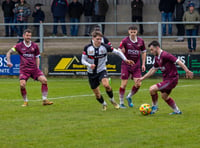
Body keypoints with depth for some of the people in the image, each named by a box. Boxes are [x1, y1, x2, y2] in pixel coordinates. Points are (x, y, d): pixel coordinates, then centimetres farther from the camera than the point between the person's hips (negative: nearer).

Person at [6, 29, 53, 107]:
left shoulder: (35, 46, 8)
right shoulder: (19, 46, 1)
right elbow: (9, 52, 5)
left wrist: (37, 68, 6)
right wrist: (8, 61, -10)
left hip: (34, 68, 2)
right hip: (24, 69, -2)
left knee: (44, 80, -16)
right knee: (22, 85, -21)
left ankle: (44, 100, -5)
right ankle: (25, 101, 3)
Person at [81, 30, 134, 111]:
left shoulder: (105, 47, -11)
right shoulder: (87, 48, -10)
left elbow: (117, 52, -3)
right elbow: (83, 60, -5)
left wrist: (125, 60, -9)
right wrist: (89, 65, -24)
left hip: (101, 70, -1)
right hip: (91, 73, 2)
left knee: (106, 85, -30)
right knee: (97, 94, 5)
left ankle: (112, 100, -4)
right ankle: (104, 104, 36)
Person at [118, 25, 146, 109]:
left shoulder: (141, 41, 2)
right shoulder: (125, 41, -7)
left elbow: (144, 52, 14)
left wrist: (143, 64, 7)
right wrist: (122, 51, -26)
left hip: (136, 66, 3)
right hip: (126, 65, -3)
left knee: (138, 84, -6)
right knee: (124, 84, -5)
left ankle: (129, 97, 21)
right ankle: (121, 103, 9)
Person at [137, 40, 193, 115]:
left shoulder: (165, 55, -20)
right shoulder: (157, 58, 9)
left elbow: (178, 62, -23)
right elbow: (153, 69, 23)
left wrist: (187, 71, -29)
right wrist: (143, 78, 24)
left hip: (171, 79, -10)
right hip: (166, 79, 10)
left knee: (152, 89, -15)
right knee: (164, 96, 23)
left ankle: (154, 107, 6)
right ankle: (177, 111, 34)